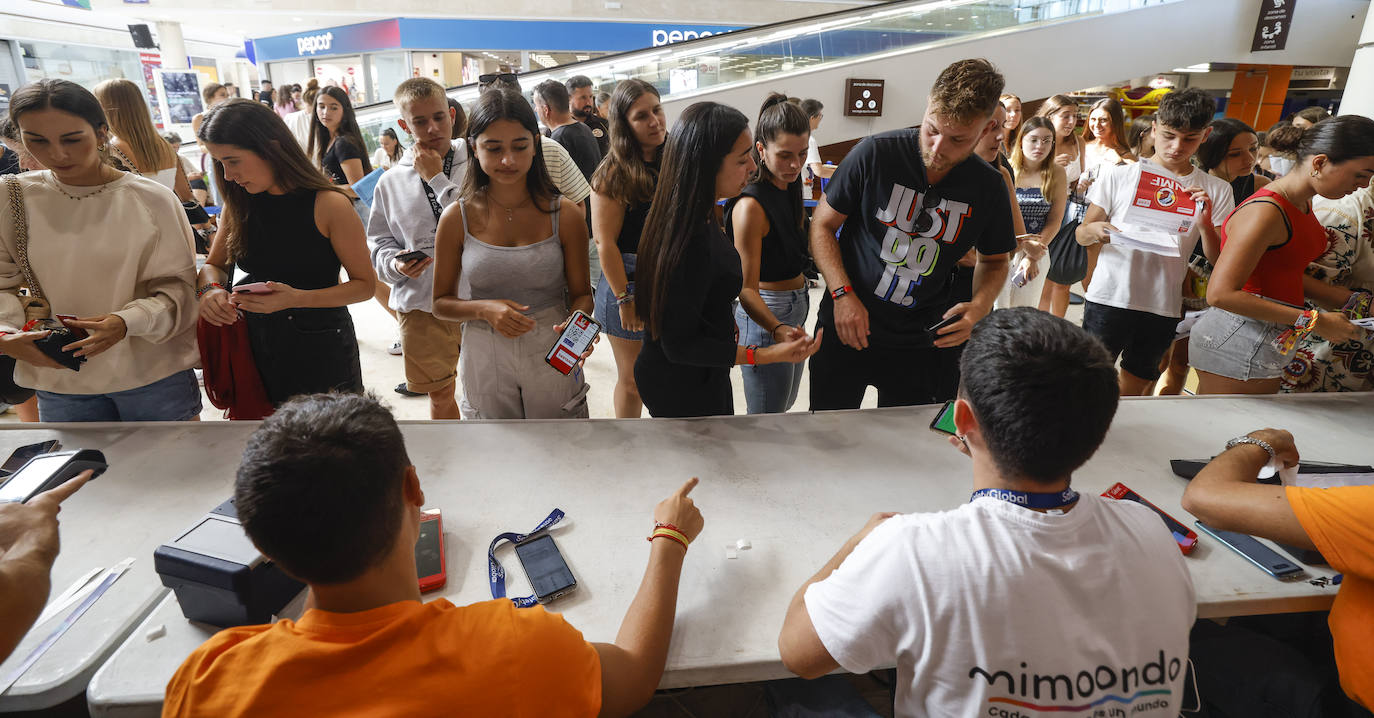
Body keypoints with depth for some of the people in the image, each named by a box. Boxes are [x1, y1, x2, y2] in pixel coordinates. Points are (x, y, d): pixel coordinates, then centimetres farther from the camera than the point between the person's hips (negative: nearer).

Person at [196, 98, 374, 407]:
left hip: (322, 354, -4)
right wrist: (211, 289, -7)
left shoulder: (328, 205, -13)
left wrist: (297, 298, -22)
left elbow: (365, 284, -10)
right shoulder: (238, 206, 4)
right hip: (259, 349, 4)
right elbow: (214, 265, 17)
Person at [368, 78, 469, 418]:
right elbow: (378, 242, 12)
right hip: (420, 307, 3)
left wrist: (437, 178, -15)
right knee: (440, 396, 18)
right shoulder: (390, 182, 4)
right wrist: (395, 263, -9)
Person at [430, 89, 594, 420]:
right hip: (485, 364, 1)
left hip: (552, 359, 0)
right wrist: (485, 309, -17)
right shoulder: (457, 218, -4)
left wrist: (576, 325, -22)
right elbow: (441, 303, 3)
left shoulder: (563, 214, -6)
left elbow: (581, 293, 1)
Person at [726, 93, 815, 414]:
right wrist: (776, 329, -45)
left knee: (785, 404, 24)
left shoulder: (790, 186, 4)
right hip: (765, 314, -9)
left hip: (797, 304, 9)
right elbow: (746, 288, -28)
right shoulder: (751, 205, -23)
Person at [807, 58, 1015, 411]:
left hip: (923, 344, 2)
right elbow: (823, 225, -5)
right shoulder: (875, 154, -13)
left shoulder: (989, 188, -4)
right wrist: (843, 294, -17)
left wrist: (979, 307, -10)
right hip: (845, 329, -1)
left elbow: (993, 261, 11)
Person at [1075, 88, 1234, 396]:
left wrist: (1206, 223, -14)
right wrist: (1095, 230, -19)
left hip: (1162, 308, 2)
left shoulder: (1215, 191, 7)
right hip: (1108, 299, -2)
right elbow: (1081, 234, 4)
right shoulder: (1118, 176, 2)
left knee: (1133, 391, 14)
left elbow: (1219, 260, 4)